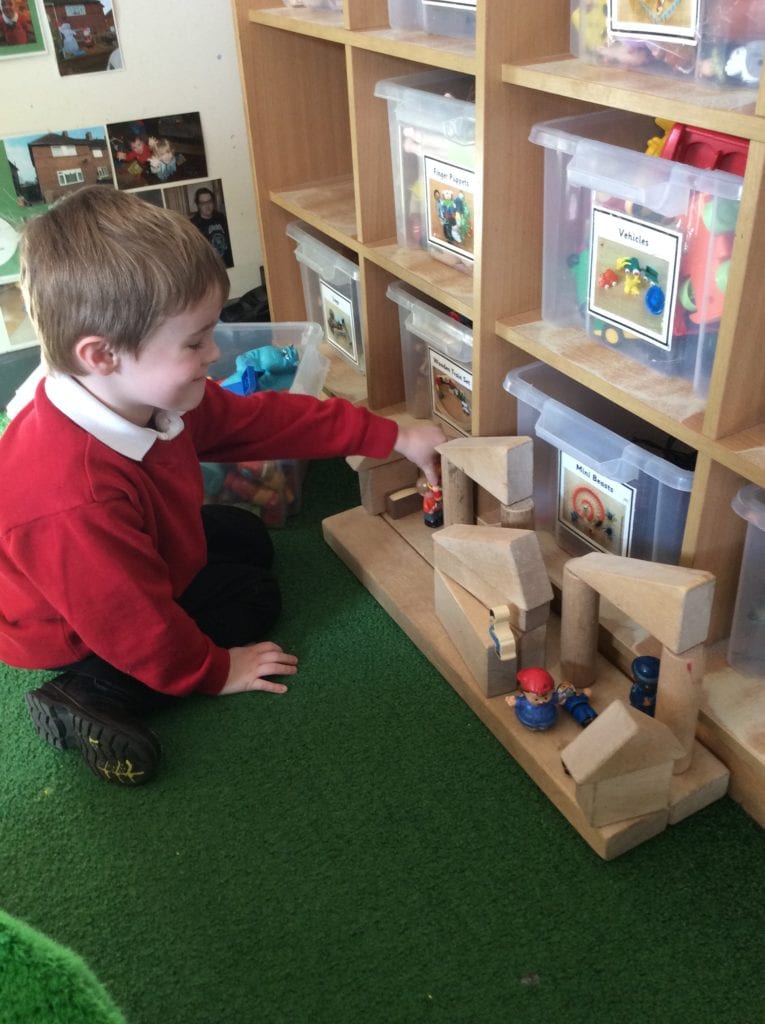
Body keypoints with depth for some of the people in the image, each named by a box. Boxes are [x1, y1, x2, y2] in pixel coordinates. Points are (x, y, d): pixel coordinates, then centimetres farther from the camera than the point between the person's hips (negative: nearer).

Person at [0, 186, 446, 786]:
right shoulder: (75, 499, -45)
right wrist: (214, 672, -15)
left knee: (247, 537, 17)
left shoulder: (150, 395, -19)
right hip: (72, 631, -8)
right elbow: (134, 623, -32)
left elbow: (264, 418, -9)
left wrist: (394, 437, -8)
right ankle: (94, 697, -11)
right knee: (251, 598, -3)